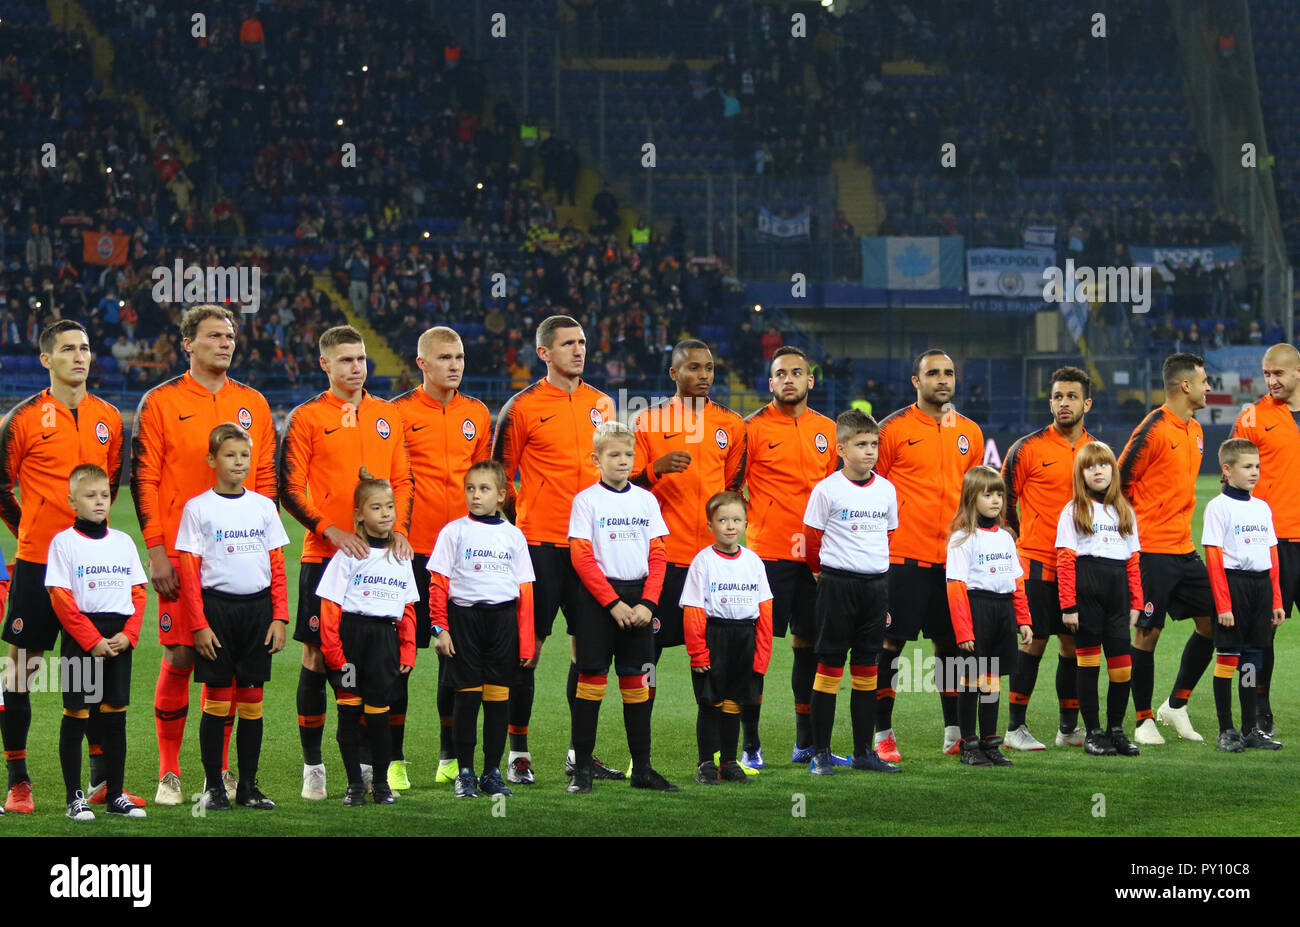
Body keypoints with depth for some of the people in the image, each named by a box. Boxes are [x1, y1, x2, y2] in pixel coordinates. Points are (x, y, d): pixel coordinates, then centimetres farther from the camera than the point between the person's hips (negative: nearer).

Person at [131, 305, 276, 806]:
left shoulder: (253, 405, 11)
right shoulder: (160, 402, 1)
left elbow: (266, 479, 15)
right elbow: (144, 479, -2)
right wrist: (156, 551, -8)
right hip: (180, 555, -3)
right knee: (180, 657, -4)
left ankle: (220, 769, 13)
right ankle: (169, 773, 5)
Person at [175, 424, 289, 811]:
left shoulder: (263, 506, 8)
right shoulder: (198, 508, -1)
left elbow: (278, 567, 10)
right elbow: (189, 572, -3)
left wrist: (280, 617, 2)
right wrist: (199, 624, -10)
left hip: (257, 609, 3)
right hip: (216, 607, -3)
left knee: (252, 702, 5)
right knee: (217, 701, -1)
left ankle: (248, 785, 12)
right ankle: (214, 787, 6)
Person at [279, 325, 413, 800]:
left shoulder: (388, 416, 12)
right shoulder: (306, 418, -1)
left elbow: (401, 479, 16)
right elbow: (290, 489, -4)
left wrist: (399, 528, 0)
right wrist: (331, 530, -15)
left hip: (378, 555, 4)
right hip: (324, 556, -4)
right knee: (316, 657, -1)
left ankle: (370, 760, 14)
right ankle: (312, 765, 6)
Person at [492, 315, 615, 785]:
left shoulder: (602, 404, 11)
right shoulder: (523, 407, -4)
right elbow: (499, 474, 0)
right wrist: (522, 521, -1)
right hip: (541, 543, -5)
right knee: (529, 645, -3)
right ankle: (518, 753, 4)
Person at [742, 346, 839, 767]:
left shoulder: (828, 430, 11)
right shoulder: (753, 428, -2)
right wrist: (752, 523, -7)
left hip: (816, 555, 5)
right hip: (768, 554, -5)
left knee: (809, 644, 9)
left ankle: (807, 744, 17)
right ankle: (750, 745, 1)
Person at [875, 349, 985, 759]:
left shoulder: (969, 432, 12)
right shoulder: (894, 429, -2)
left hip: (953, 556, 4)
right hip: (903, 555, -4)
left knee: (950, 642, 8)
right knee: (891, 641, -3)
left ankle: (955, 733, 16)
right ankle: (882, 735, 1)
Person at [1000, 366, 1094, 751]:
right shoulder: (1028, 448, -4)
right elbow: (1003, 499, 2)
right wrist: (1017, 543, 1)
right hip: (1038, 563, -4)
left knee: (1074, 643, 7)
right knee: (1034, 640, -4)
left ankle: (1069, 727, 16)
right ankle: (1016, 727, 3)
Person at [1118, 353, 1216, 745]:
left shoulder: (1195, 430, 13)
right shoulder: (1153, 430, -14)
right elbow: (1119, 484, -11)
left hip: (1183, 548, 8)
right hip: (1151, 550, -8)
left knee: (1212, 622, 7)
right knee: (1147, 634, -2)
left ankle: (1176, 705, 19)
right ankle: (1144, 720, 8)